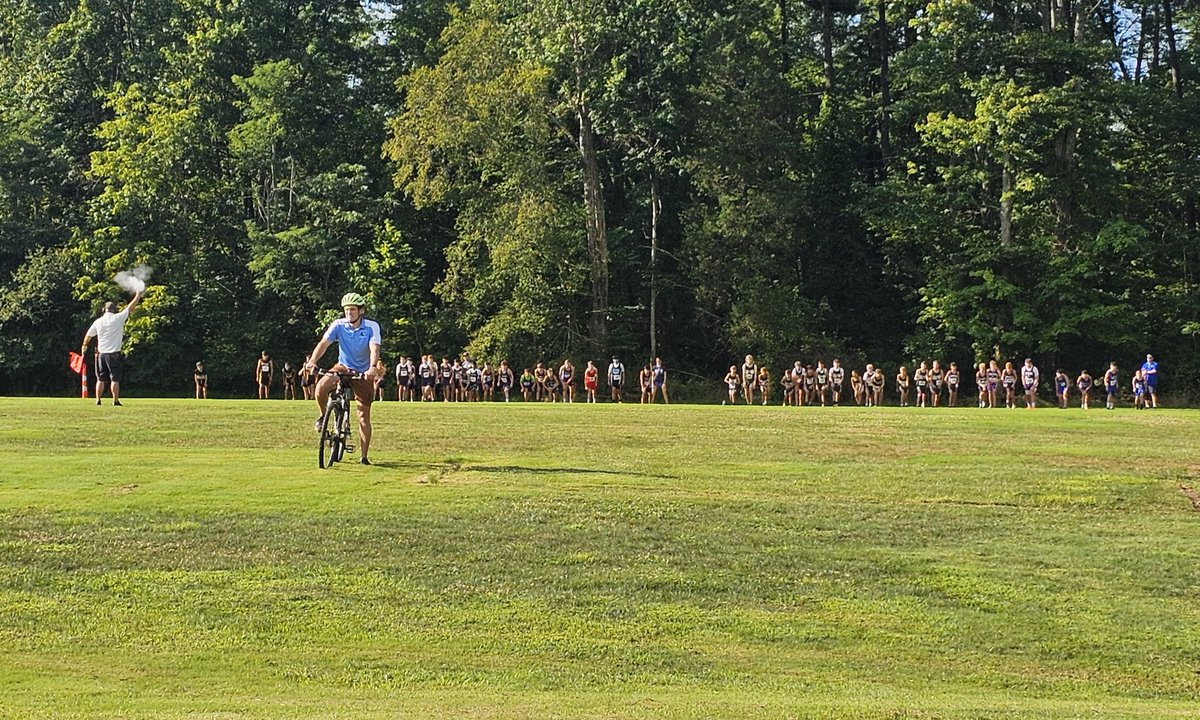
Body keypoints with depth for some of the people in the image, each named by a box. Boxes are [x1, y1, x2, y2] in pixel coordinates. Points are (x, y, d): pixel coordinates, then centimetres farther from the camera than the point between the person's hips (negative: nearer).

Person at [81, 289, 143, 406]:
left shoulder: (98, 321, 4)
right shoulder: (118, 318, -9)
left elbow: (88, 335, 17)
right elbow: (130, 307, -2)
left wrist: (84, 345, 35)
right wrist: (138, 295, 10)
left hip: (101, 353, 4)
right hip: (114, 353, -4)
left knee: (101, 379, 10)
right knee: (115, 378, -1)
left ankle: (98, 400, 8)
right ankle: (115, 401, -3)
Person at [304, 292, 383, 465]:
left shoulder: (372, 327, -16)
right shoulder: (338, 325, -12)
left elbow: (374, 348, -29)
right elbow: (323, 343, -22)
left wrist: (373, 368, -48)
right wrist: (312, 361, -39)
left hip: (363, 373, -1)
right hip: (343, 367, 1)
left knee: (364, 416, 0)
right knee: (321, 386, -30)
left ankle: (363, 456, 9)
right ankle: (323, 415, -1)